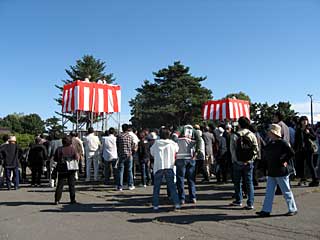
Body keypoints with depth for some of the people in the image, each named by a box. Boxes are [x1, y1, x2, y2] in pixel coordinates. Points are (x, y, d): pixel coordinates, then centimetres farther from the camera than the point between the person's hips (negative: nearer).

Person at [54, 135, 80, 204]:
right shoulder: (72, 149, -6)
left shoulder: (59, 149, -4)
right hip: (71, 169, 0)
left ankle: (57, 200, 3)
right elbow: (77, 157, -9)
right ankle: (72, 199, 9)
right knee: (71, 184, 7)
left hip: (62, 169, 0)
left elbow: (55, 159, -1)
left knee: (60, 185, 5)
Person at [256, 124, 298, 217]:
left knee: (286, 192, 5)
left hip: (281, 172, -8)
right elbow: (266, 156, 20)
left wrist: (285, 161, -12)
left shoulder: (283, 143, -13)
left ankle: (293, 209, 19)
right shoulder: (270, 143, 9)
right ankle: (266, 210, 13)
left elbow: (292, 153, -18)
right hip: (271, 172, 8)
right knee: (269, 192, 8)